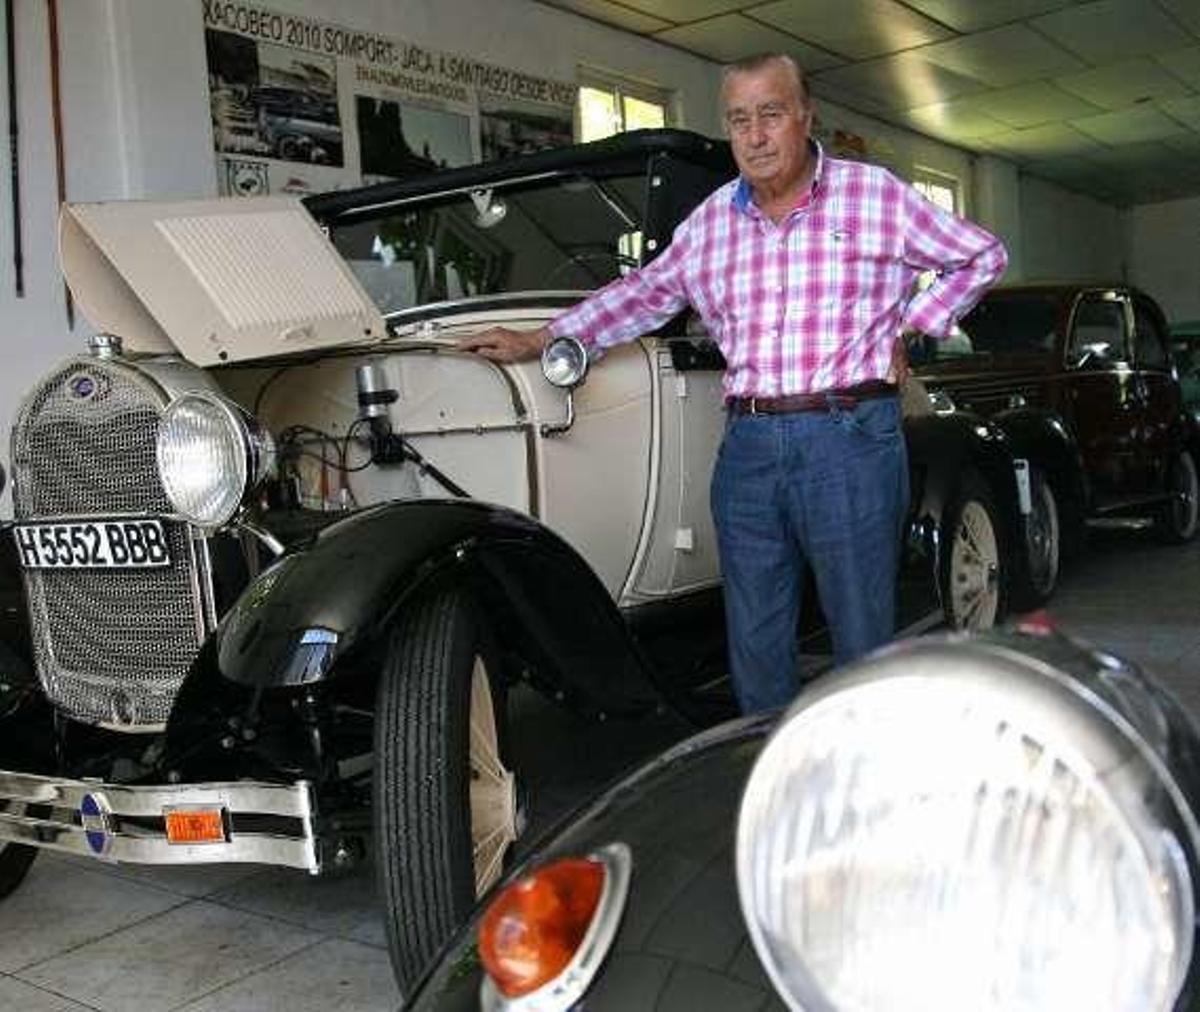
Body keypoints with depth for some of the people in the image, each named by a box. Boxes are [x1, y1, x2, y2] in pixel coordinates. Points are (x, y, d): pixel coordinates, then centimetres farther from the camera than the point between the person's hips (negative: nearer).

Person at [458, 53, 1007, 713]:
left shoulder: (875, 194, 2)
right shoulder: (711, 220, 12)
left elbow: (981, 256, 10)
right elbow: (645, 292, 21)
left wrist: (906, 330, 3)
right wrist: (541, 341, 15)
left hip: (851, 440, -4)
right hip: (747, 447, 4)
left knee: (864, 641, 3)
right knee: (754, 644, 10)